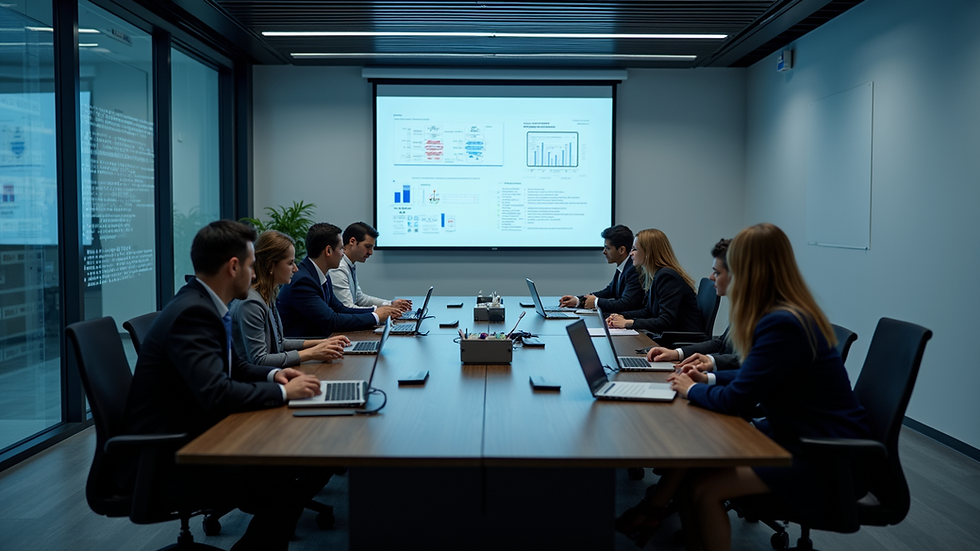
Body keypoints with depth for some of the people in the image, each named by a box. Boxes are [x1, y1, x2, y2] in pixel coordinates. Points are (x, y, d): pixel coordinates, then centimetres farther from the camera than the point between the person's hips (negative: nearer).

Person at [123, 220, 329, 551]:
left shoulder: (203, 303, 7)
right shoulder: (193, 313, -23)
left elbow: (232, 367, 21)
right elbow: (216, 394, -32)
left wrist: (272, 375, 2)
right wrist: (283, 391, -19)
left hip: (196, 435, 10)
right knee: (286, 485, -24)